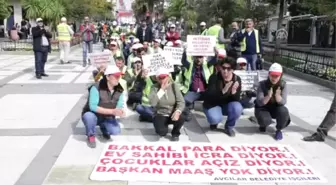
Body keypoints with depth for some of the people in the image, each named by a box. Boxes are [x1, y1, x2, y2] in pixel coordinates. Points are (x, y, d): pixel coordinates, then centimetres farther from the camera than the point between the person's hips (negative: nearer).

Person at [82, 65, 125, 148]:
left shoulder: (119, 90, -10)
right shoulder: (96, 87, -26)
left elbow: (120, 106, -11)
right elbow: (93, 107, -32)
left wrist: (120, 111, -37)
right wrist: (112, 111, -39)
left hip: (107, 117, 3)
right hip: (93, 115, -3)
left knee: (116, 131, -24)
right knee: (89, 116, -38)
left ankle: (104, 128, 15)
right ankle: (91, 136, -5)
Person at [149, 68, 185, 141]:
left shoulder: (174, 86, -5)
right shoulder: (154, 87, -8)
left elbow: (181, 101, -12)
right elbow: (152, 103, -24)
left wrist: (178, 111, -33)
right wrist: (162, 89, -23)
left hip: (172, 114, 2)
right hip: (160, 115, -1)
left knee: (180, 119, -33)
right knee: (161, 132, -31)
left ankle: (175, 134, 2)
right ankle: (164, 126, 11)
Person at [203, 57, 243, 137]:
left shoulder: (237, 79, -12)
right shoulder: (214, 77, -19)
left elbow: (237, 99, -14)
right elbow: (210, 96, -29)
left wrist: (234, 92, -37)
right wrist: (223, 91, -46)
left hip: (227, 105, 3)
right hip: (213, 104, -2)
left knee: (237, 108, -30)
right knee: (215, 118, -33)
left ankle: (229, 127, -1)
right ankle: (214, 121, 9)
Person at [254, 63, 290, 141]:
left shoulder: (283, 84, -15)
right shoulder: (262, 84, -20)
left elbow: (283, 102, -21)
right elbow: (260, 103, -24)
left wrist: (277, 96, -43)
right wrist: (268, 96, -44)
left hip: (276, 108, 2)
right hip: (262, 108, -2)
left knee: (284, 112, -32)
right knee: (265, 120, -33)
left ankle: (279, 130, 0)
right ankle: (263, 125, 9)